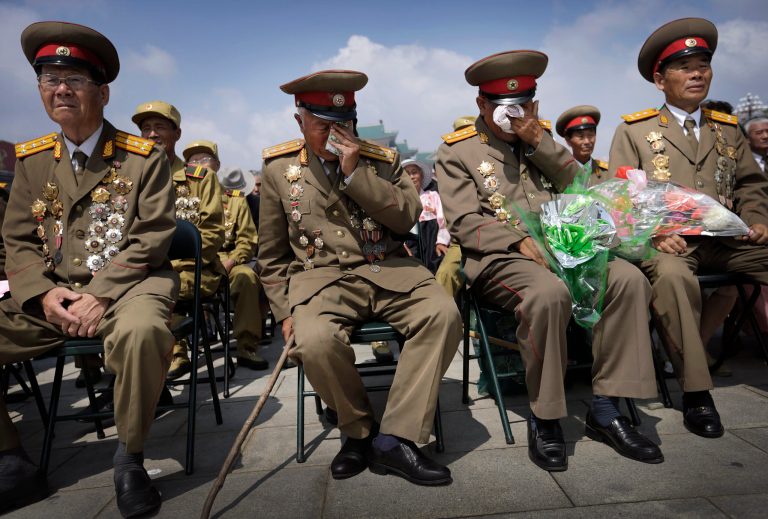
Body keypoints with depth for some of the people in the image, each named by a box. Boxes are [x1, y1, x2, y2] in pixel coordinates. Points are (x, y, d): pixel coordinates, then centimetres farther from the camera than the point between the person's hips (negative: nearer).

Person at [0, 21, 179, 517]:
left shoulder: (144, 157, -1)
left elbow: (152, 239, -8)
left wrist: (100, 294, -18)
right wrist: (43, 294, -9)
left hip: (129, 285, -5)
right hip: (52, 292, 5)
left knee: (141, 332, -38)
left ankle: (130, 460, -13)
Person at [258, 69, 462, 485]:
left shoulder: (382, 159, 11)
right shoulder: (279, 169, 9)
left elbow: (408, 217, -2)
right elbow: (272, 255, 12)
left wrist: (355, 173, -10)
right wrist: (286, 310, 2)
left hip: (388, 271, 2)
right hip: (320, 277, -1)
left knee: (443, 315, -26)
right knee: (316, 341, -33)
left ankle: (394, 439, -15)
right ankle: (359, 432, -3)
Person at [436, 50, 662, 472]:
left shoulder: (541, 139, 21)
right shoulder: (456, 151, 4)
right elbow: (464, 222, -7)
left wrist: (540, 142, -1)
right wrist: (521, 242, -20)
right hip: (498, 259, -5)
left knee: (628, 278, -21)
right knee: (549, 293, -36)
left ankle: (604, 410, -11)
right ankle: (544, 418, -16)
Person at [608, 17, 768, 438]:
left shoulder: (727, 129, 22)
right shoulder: (634, 131, 6)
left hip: (724, 238, 5)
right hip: (666, 242, -4)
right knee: (672, 275, -37)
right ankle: (695, 394, -26)